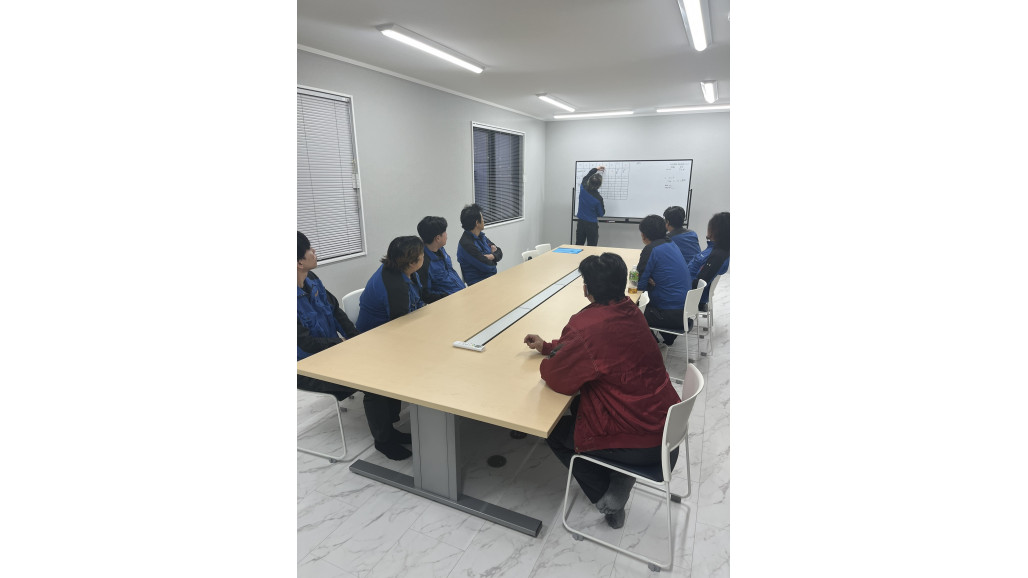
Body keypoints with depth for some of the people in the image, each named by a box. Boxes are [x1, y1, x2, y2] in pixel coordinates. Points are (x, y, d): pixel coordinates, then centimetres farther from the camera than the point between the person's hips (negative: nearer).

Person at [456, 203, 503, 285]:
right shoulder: (467, 244, -19)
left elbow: (500, 252, 11)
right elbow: (487, 266, -19)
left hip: (492, 277, 9)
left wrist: (492, 256, -13)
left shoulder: (481, 236, 10)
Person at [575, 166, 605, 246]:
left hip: (581, 223, 5)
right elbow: (601, 214, -4)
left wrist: (596, 169, 27)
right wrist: (604, 210, 18)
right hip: (592, 225, -5)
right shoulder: (598, 198, -18)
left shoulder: (583, 189, -7)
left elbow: (585, 177, 16)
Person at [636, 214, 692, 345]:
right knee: (648, 306, 28)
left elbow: (639, 285, -17)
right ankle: (668, 339, 34)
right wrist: (650, 281, -2)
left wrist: (648, 281, 4)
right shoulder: (672, 244, 9)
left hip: (672, 315, -8)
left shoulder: (651, 249, -17)